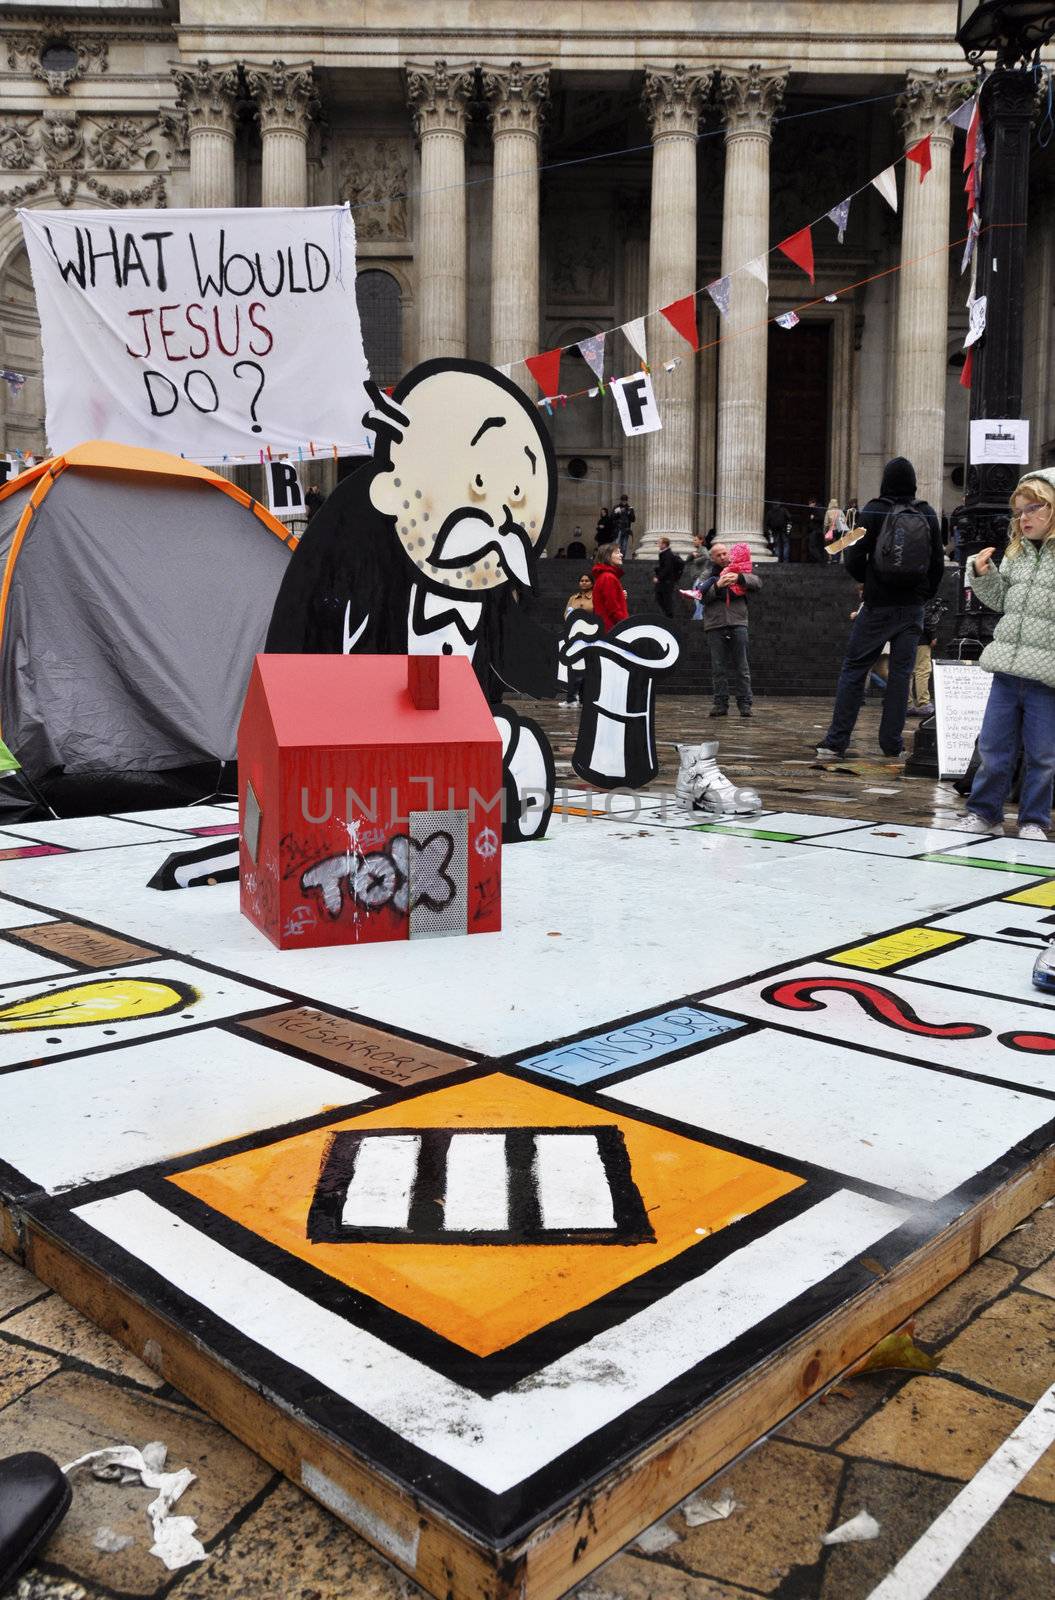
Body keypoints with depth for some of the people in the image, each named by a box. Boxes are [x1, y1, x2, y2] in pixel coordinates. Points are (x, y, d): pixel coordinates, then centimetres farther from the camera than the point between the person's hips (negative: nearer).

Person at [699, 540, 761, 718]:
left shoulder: (739, 571, 12)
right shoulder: (708, 575, 13)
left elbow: (757, 582, -3)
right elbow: (703, 597, -1)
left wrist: (739, 578, -18)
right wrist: (717, 586, -17)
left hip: (737, 623, -1)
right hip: (715, 626, 1)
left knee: (741, 667, -2)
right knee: (718, 668, 2)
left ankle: (745, 704, 1)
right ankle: (721, 704, 6)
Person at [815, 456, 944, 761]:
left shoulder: (874, 512, -6)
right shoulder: (928, 515, 4)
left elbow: (854, 560, -7)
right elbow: (938, 563, 6)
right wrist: (924, 595, 17)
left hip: (878, 606, -2)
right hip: (913, 607, 3)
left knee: (853, 668, 3)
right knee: (900, 673, 6)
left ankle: (836, 741, 1)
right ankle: (892, 744, 6)